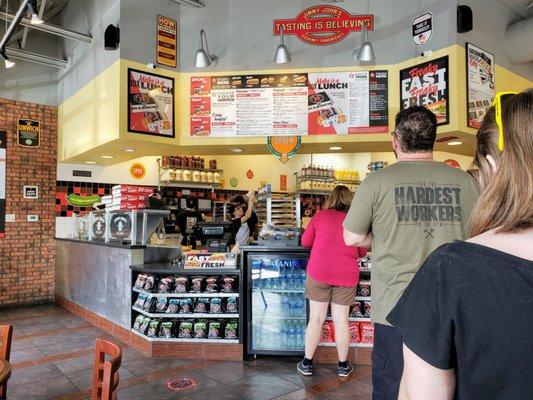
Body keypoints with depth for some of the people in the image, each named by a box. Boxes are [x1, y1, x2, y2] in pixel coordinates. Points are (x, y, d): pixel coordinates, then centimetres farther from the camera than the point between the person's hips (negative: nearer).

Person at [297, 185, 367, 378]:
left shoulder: (321, 216, -2)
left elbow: (305, 242, 6)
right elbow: (362, 252, 10)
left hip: (319, 273, -1)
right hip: (346, 276, 1)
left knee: (316, 319, 8)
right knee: (341, 320, 10)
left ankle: (307, 363, 19)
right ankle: (343, 365, 23)